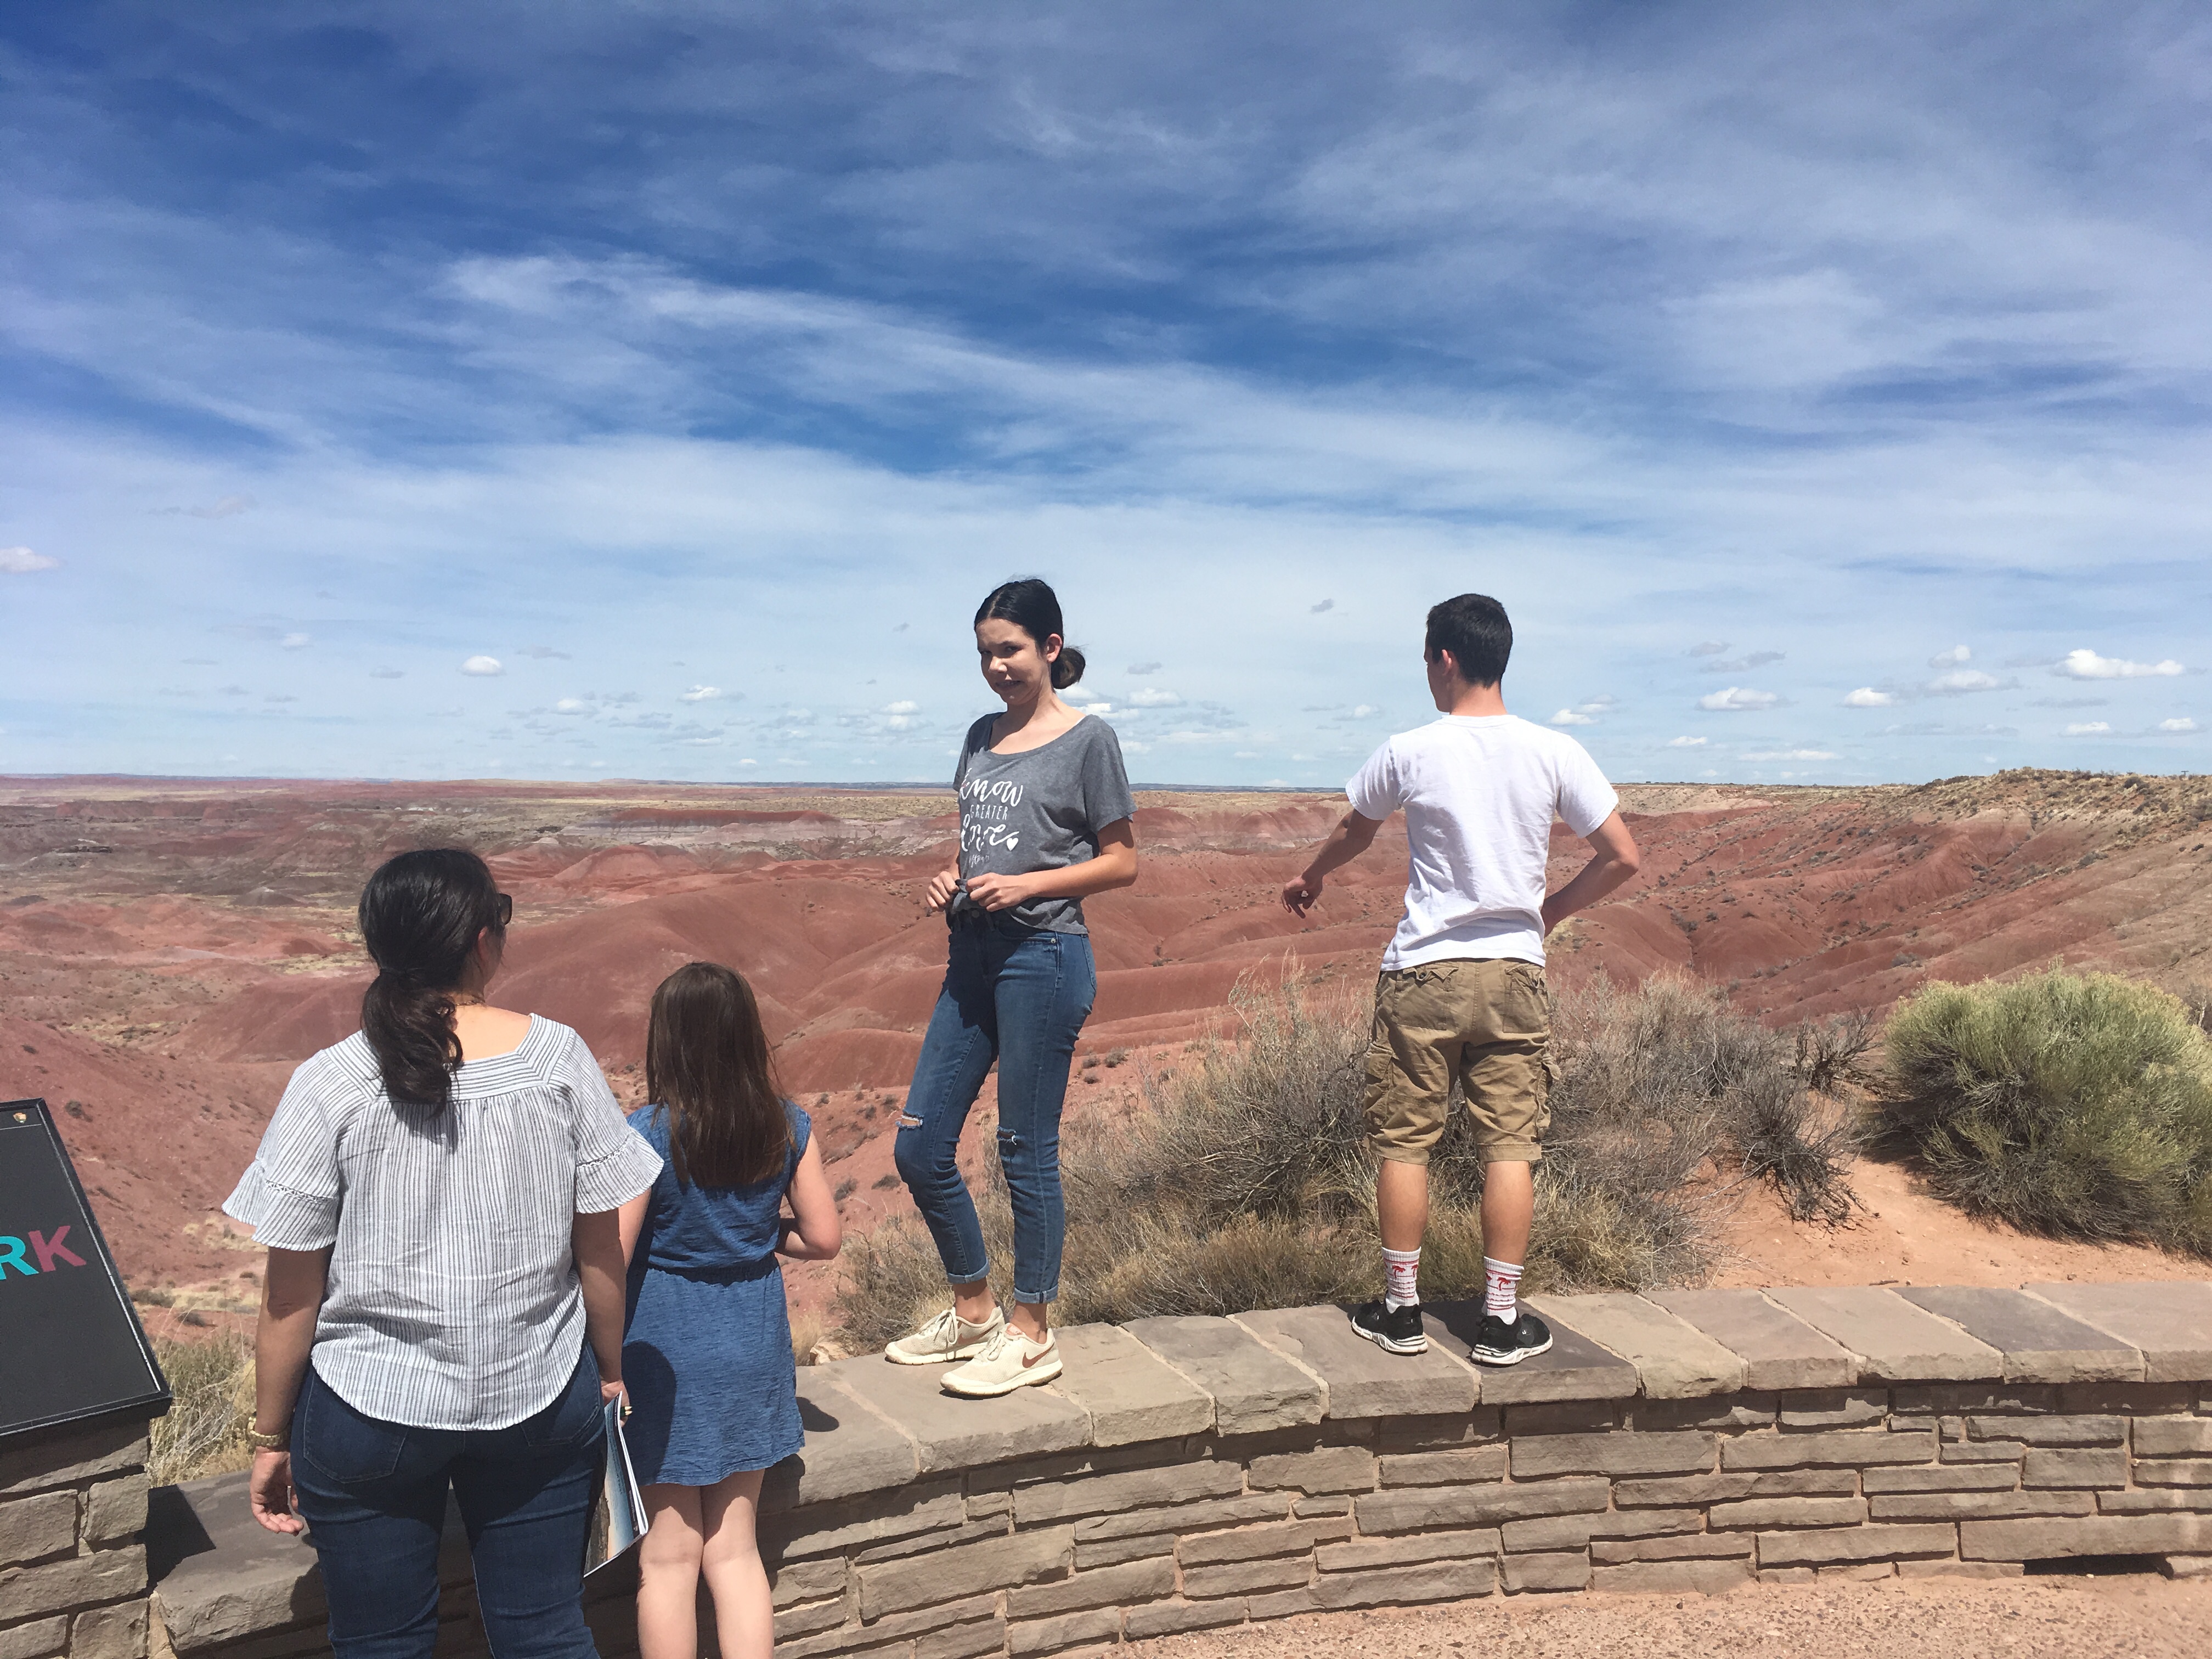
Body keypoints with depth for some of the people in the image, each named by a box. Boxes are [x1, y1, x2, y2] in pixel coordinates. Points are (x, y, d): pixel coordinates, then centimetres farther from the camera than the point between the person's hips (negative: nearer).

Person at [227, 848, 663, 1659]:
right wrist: (611, 1371, 11)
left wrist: (270, 1437, 7)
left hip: (371, 1411, 0)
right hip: (542, 1403, 1)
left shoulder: (329, 1088, -13)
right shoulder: (558, 1058, -11)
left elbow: (290, 1297, -8)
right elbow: (601, 1249, -4)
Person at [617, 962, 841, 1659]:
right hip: (754, 1345, 4)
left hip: (668, 1347, -4)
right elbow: (823, 1237, -1)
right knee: (734, 1547, 18)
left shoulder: (648, 1132, -18)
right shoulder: (788, 1126, -6)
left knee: (668, 1559, 12)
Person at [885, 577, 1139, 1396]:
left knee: (1026, 1152, 1)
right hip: (973, 955, 7)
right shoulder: (982, 736, 14)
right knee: (919, 1148, 9)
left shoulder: (1087, 738, -4)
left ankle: (1030, 1336, 18)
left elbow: (1121, 861, -4)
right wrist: (950, 879, 1)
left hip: (1044, 956, -7)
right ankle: (973, 1313, 27)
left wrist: (1026, 884, -16)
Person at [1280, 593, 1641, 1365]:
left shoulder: (1408, 752, -5)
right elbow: (1621, 858, -1)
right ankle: (1501, 1319, 14)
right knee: (1510, 1144, 8)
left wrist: (1309, 879, 34)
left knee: (1404, 1141, 9)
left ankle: (1401, 1309, 18)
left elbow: (1351, 833, 13)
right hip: (1515, 971, 2)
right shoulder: (1554, 752, -2)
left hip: (1422, 971, -1)